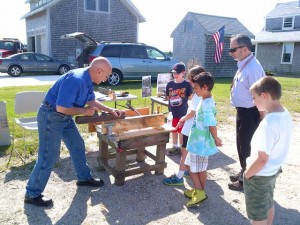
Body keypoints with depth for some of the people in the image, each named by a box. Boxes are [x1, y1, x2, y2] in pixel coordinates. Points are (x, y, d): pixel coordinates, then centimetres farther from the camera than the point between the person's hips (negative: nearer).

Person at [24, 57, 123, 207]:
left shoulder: (87, 80, 1)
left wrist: (110, 110, 9)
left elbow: (92, 101, 17)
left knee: (78, 146, 17)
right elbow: (61, 108, -30)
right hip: (51, 116, -10)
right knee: (48, 157, -2)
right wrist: (84, 111, -18)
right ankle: (32, 194, 14)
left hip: (65, 117, 10)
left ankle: (84, 178, 35)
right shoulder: (76, 80, -30)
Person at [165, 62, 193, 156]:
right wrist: (172, 101, -2)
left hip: (183, 111, -3)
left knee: (181, 130, 10)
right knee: (173, 129, 15)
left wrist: (182, 101, -11)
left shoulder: (187, 84, -10)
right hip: (173, 111, 4)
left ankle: (181, 147, 26)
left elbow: (190, 97, -3)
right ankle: (175, 146, 30)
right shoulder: (170, 84, 0)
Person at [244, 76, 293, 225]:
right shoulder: (286, 115, -5)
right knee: (268, 205, 29)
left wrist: (247, 174, -13)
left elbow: (262, 159, -30)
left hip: (259, 175, -8)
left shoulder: (269, 123, -33)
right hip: (274, 170, 9)